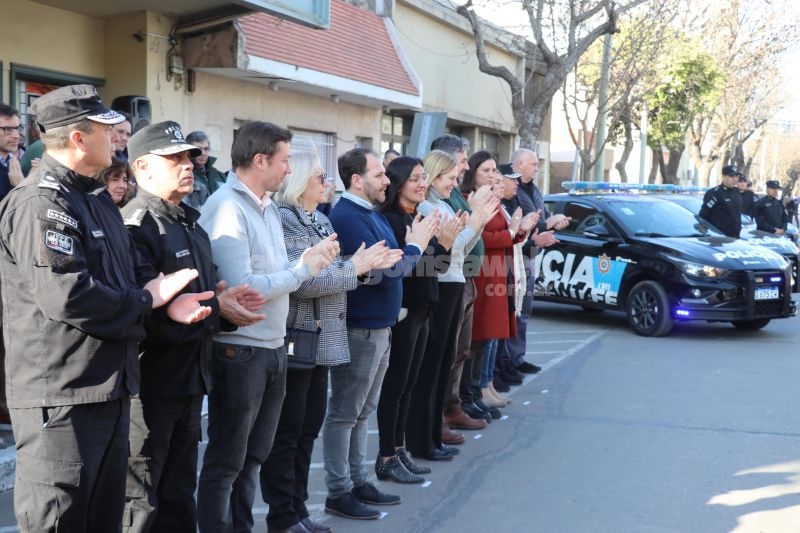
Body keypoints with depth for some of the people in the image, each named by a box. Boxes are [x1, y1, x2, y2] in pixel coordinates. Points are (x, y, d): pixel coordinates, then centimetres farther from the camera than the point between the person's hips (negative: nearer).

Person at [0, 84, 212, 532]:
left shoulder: (99, 199, 15)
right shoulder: (41, 205, -17)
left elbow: (133, 273, 17)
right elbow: (66, 295, -28)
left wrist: (170, 301, -6)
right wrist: (148, 300, -14)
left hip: (110, 386, 10)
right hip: (62, 394, -10)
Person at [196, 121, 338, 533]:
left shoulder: (268, 207, 10)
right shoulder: (226, 207, -16)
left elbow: (274, 275, 10)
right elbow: (241, 287, -25)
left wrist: (310, 259, -7)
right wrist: (304, 267, -15)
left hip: (273, 349, 9)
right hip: (238, 352, -9)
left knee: (253, 457, 20)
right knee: (225, 463, 5)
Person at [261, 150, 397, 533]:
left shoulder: (321, 221, 14)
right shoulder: (283, 221, -14)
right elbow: (300, 282, -23)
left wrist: (370, 265, -1)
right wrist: (354, 267, -16)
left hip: (322, 341, 9)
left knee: (308, 428, 15)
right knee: (286, 432, 2)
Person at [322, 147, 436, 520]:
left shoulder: (371, 212, 13)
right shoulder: (348, 217, -18)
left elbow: (391, 261, 13)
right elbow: (381, 271, -22)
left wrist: (416, 243, -1)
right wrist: (415, 246, -10)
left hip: (379, 326, 10)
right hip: (360, 329, -10)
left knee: (362, 411, 16)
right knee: (345, 413, 0)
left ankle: (357, 481, 27)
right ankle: (338, 492, 9)